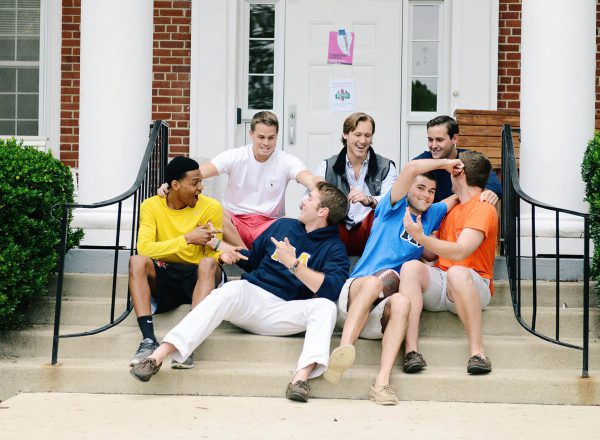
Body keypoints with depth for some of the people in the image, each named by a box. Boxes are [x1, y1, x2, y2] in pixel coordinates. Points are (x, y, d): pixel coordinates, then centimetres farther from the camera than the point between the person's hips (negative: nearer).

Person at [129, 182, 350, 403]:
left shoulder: (334, 248, 3)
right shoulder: (283, 225, 18)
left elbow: (331, 290, -16)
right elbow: (251, 260, 29)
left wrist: (293, 264, -22)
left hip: (285, 313, -2)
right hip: (252, 295, 2)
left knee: (326, 306, -29)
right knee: (229, 291, -32)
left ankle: (301, 377, -51)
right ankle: (158, 356, -46)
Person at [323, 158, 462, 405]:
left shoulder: (431, 216, 26)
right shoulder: (393, 208, 12)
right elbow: (411, 168, -1)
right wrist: (445, 163, 9)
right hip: (353, 294, -3)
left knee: (402, 301, -34)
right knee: (373, 281, -38)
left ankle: (382, 382, -48)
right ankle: (344, 350, -56)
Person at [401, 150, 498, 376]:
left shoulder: (483, 209, -3)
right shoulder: (453, 207, 23)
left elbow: (460, 252, -19)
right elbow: (432, 254, 24)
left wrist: (422, 237, -28)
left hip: (473, 283, -6)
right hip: (439, 279, 6)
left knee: (457, 272, -39)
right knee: (410, 266, -24)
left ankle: (477, 352, -36)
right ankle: (411, 350, -37)